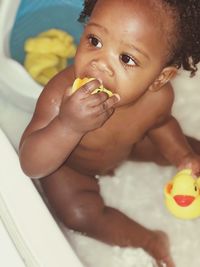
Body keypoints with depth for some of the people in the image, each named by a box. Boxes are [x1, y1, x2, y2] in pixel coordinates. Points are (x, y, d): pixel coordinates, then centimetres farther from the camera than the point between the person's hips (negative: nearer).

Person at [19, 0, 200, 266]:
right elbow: (31, 166, -43)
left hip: (127, 146, 4)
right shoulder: (61, 94, -43)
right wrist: (69, 126, -58)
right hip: (69, 164, -3)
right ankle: (149, 240, 3)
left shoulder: (158, 96, -29)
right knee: (80, 213, -21)